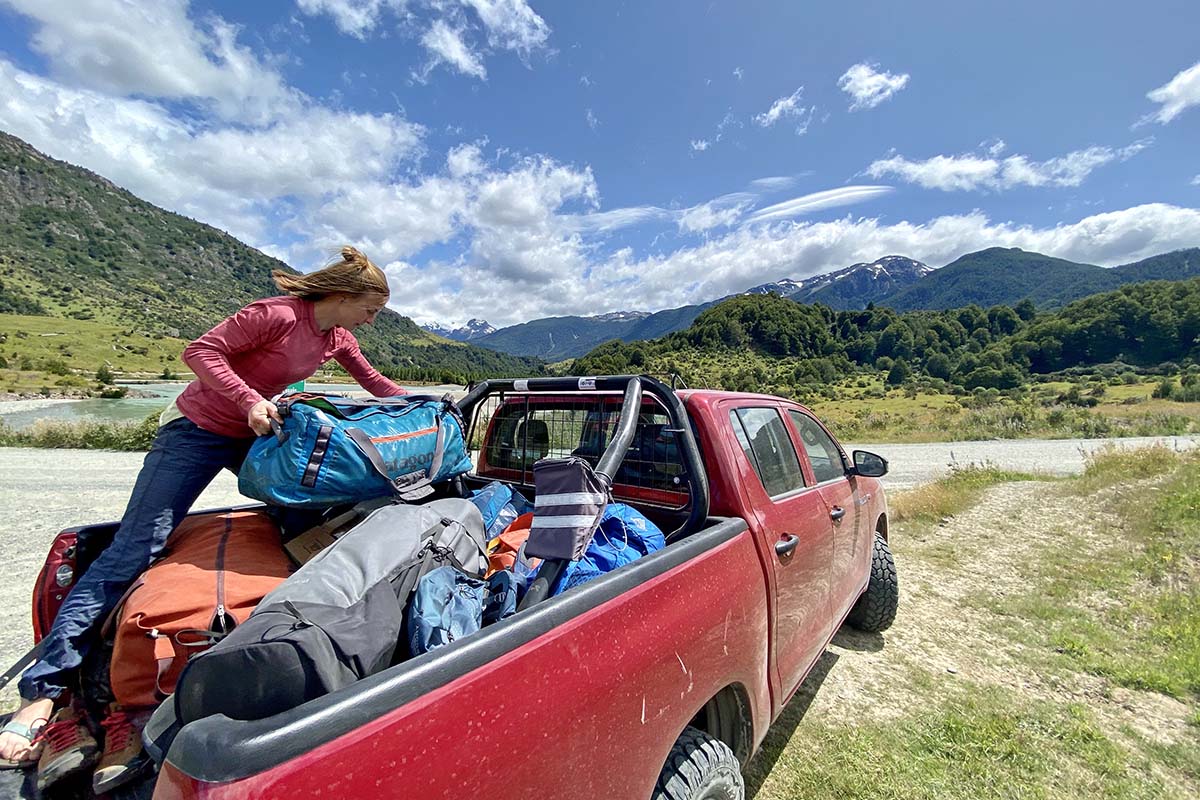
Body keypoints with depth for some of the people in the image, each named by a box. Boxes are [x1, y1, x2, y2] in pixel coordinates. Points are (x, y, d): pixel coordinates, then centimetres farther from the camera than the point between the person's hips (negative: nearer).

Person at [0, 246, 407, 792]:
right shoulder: (278, 315, -22)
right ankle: (45, 692, 0)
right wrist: (250, 400, -33)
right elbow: (201, 351, -22)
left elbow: (374, 383, 15)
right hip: (199, 429, -8)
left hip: (254, 436, 8)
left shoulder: (338, 337, 3)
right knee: (134, 548, -8)